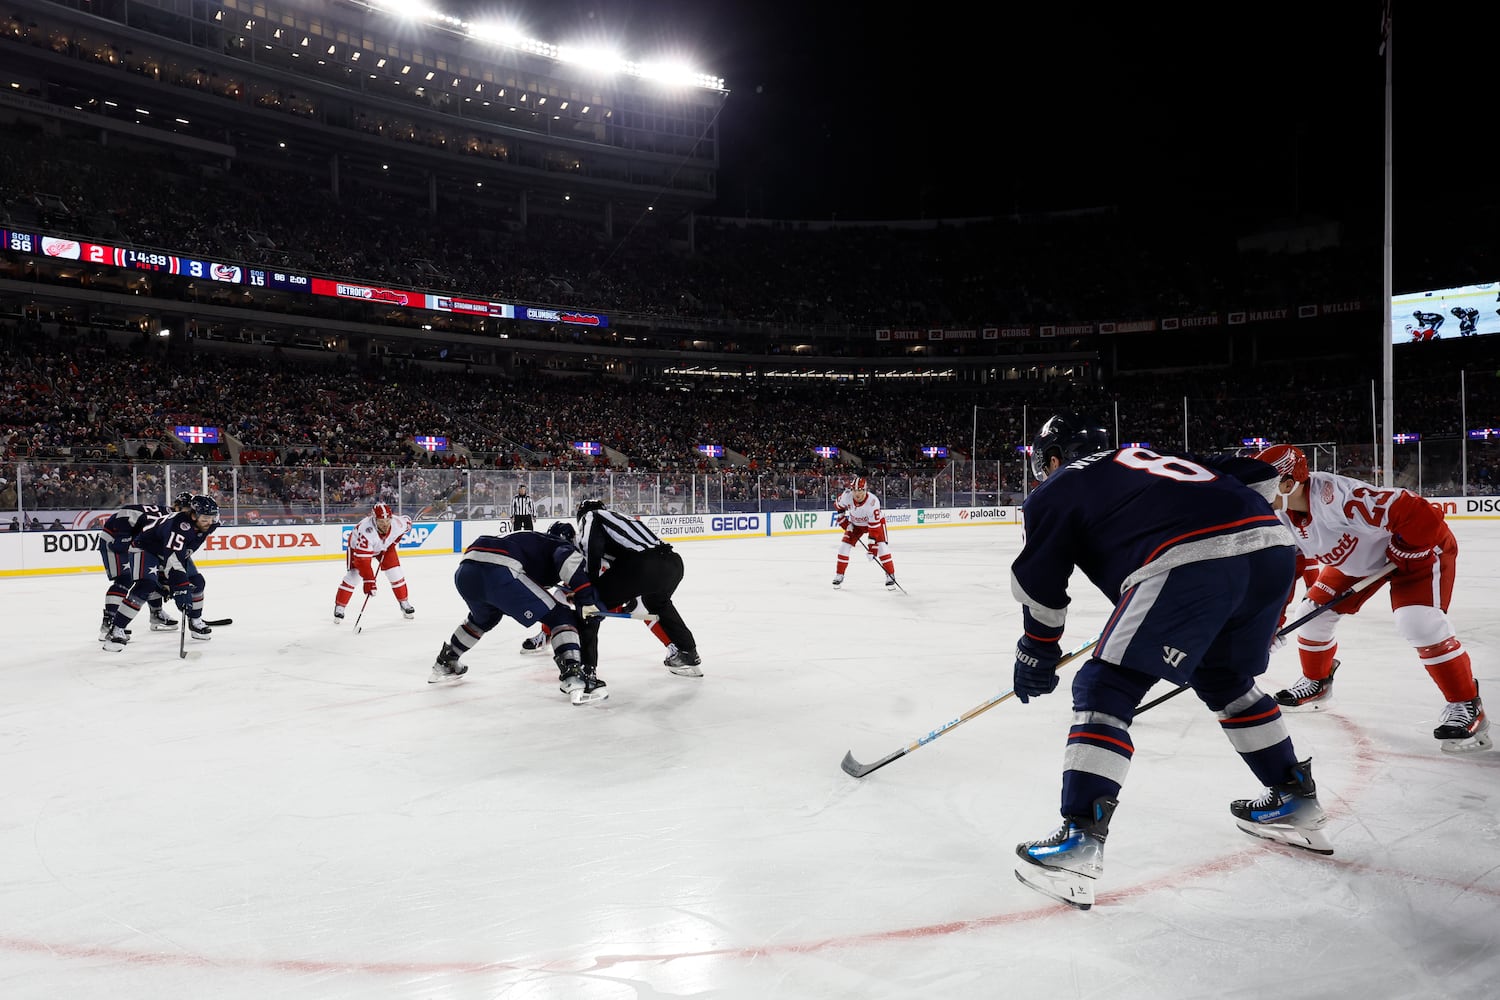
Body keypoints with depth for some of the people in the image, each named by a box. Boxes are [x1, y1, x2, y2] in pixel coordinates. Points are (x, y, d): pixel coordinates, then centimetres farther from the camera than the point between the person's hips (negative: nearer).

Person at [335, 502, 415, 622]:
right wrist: (368, 581, -48)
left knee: (395, 573, -4)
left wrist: (395, 540, -10)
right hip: (359, 546, -3)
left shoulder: (397, 523, -33)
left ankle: (404, 604, 13)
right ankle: (339, 607, 1)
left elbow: (407, 522, -5)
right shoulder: (366, 531, -44)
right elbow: (362, 559, -44)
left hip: (385, 546, 4)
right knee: (354, 575, -14)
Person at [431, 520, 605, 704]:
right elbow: (569, 556, -7)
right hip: (499, 571, -8)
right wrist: (587, 595, -11)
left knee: (484, 617, 39)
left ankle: (444, 663, 54)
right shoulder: (562, 544, 18)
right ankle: (575, 678, -15)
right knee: (561, 617, 2)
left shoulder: (531, 539, 40)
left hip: (464, 571, 8)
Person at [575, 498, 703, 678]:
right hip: (673, 562, 8)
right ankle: (689, 655, 41)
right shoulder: (618, 517, 39)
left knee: (587, 606, 8)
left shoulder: (590, 517, 18)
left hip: (641, 565, -8)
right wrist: (631, 597, 47)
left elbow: (591, 550, -2)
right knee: (658, 602, 39)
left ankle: (584, 668, 1)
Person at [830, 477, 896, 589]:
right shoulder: (846, 495, -28)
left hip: (875, 522, -4)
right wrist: (844, 521, -7)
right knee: (844, 546, -6)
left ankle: (890, 576, -7)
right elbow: (838, 506, -3)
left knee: (882, 547, -19)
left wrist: (872, 547, -36)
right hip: (855, 523, 4)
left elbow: (874, 527, -36)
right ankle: (839, 576, 9)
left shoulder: (873, 502, -38)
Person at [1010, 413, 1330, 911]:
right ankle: (1295, 799, 39)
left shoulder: (1055, 490, 19)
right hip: (1273, 549, 7)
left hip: (1190, 561, -7)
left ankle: (1081, 837, -7)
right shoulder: (1156, 459, 35)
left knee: (1105, 689, 1)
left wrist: (1037, 654, 29)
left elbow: (1040, 585, 17)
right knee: (1224, 679, 29)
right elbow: (1257, 474, 28)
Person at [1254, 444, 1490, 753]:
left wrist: (1399, 555, -24)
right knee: (1313, 611, 3)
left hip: (1420, 546, -8)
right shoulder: (1282, 515, -14)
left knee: (1417, 622, -25)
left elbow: (1420, 515, -40)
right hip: (1355, 559, 8)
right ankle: (1316, 684, 25)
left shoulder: (1338, 498, -41)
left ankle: (1466, 704, -7)